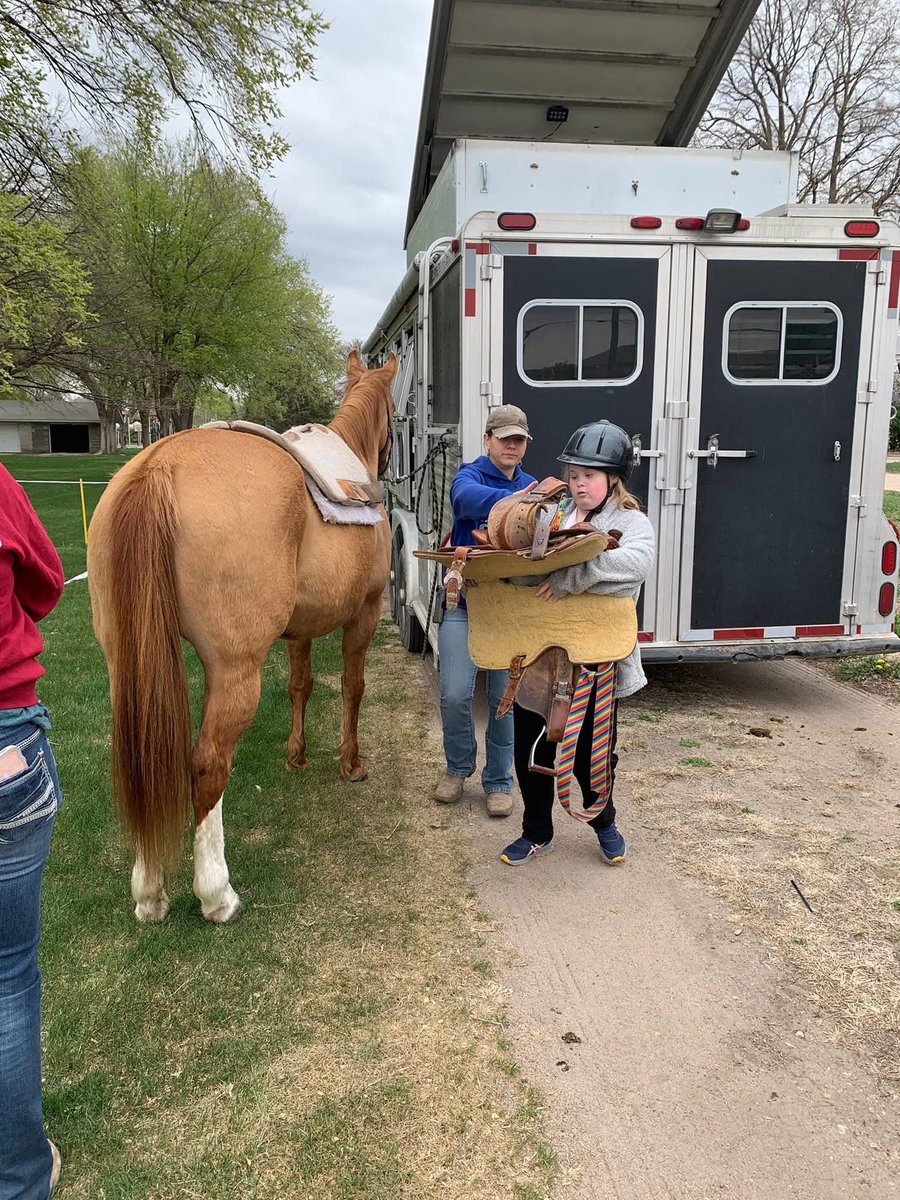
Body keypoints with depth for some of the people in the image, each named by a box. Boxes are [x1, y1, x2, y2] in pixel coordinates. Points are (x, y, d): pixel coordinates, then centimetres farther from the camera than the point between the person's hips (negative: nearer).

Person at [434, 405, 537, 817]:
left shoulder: (531, 487, 12)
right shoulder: (470, 475, -3)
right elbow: (469, 498, -29)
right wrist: (519, 499, -45)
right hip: (465, 601, -3)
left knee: (505, 698, 7)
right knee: (454, 694, -5)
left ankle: (498, 782, 24)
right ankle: (458, 767, 23)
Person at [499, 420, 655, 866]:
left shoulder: (630, 522, -4)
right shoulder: (555, 517, 10)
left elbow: (637, 561, -27)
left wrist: (573, 576, -36)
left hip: (593, 659, -4)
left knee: (591, 752, 11)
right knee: (530, 746, 10)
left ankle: (603, 822, 40)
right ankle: (537, 833, 31)